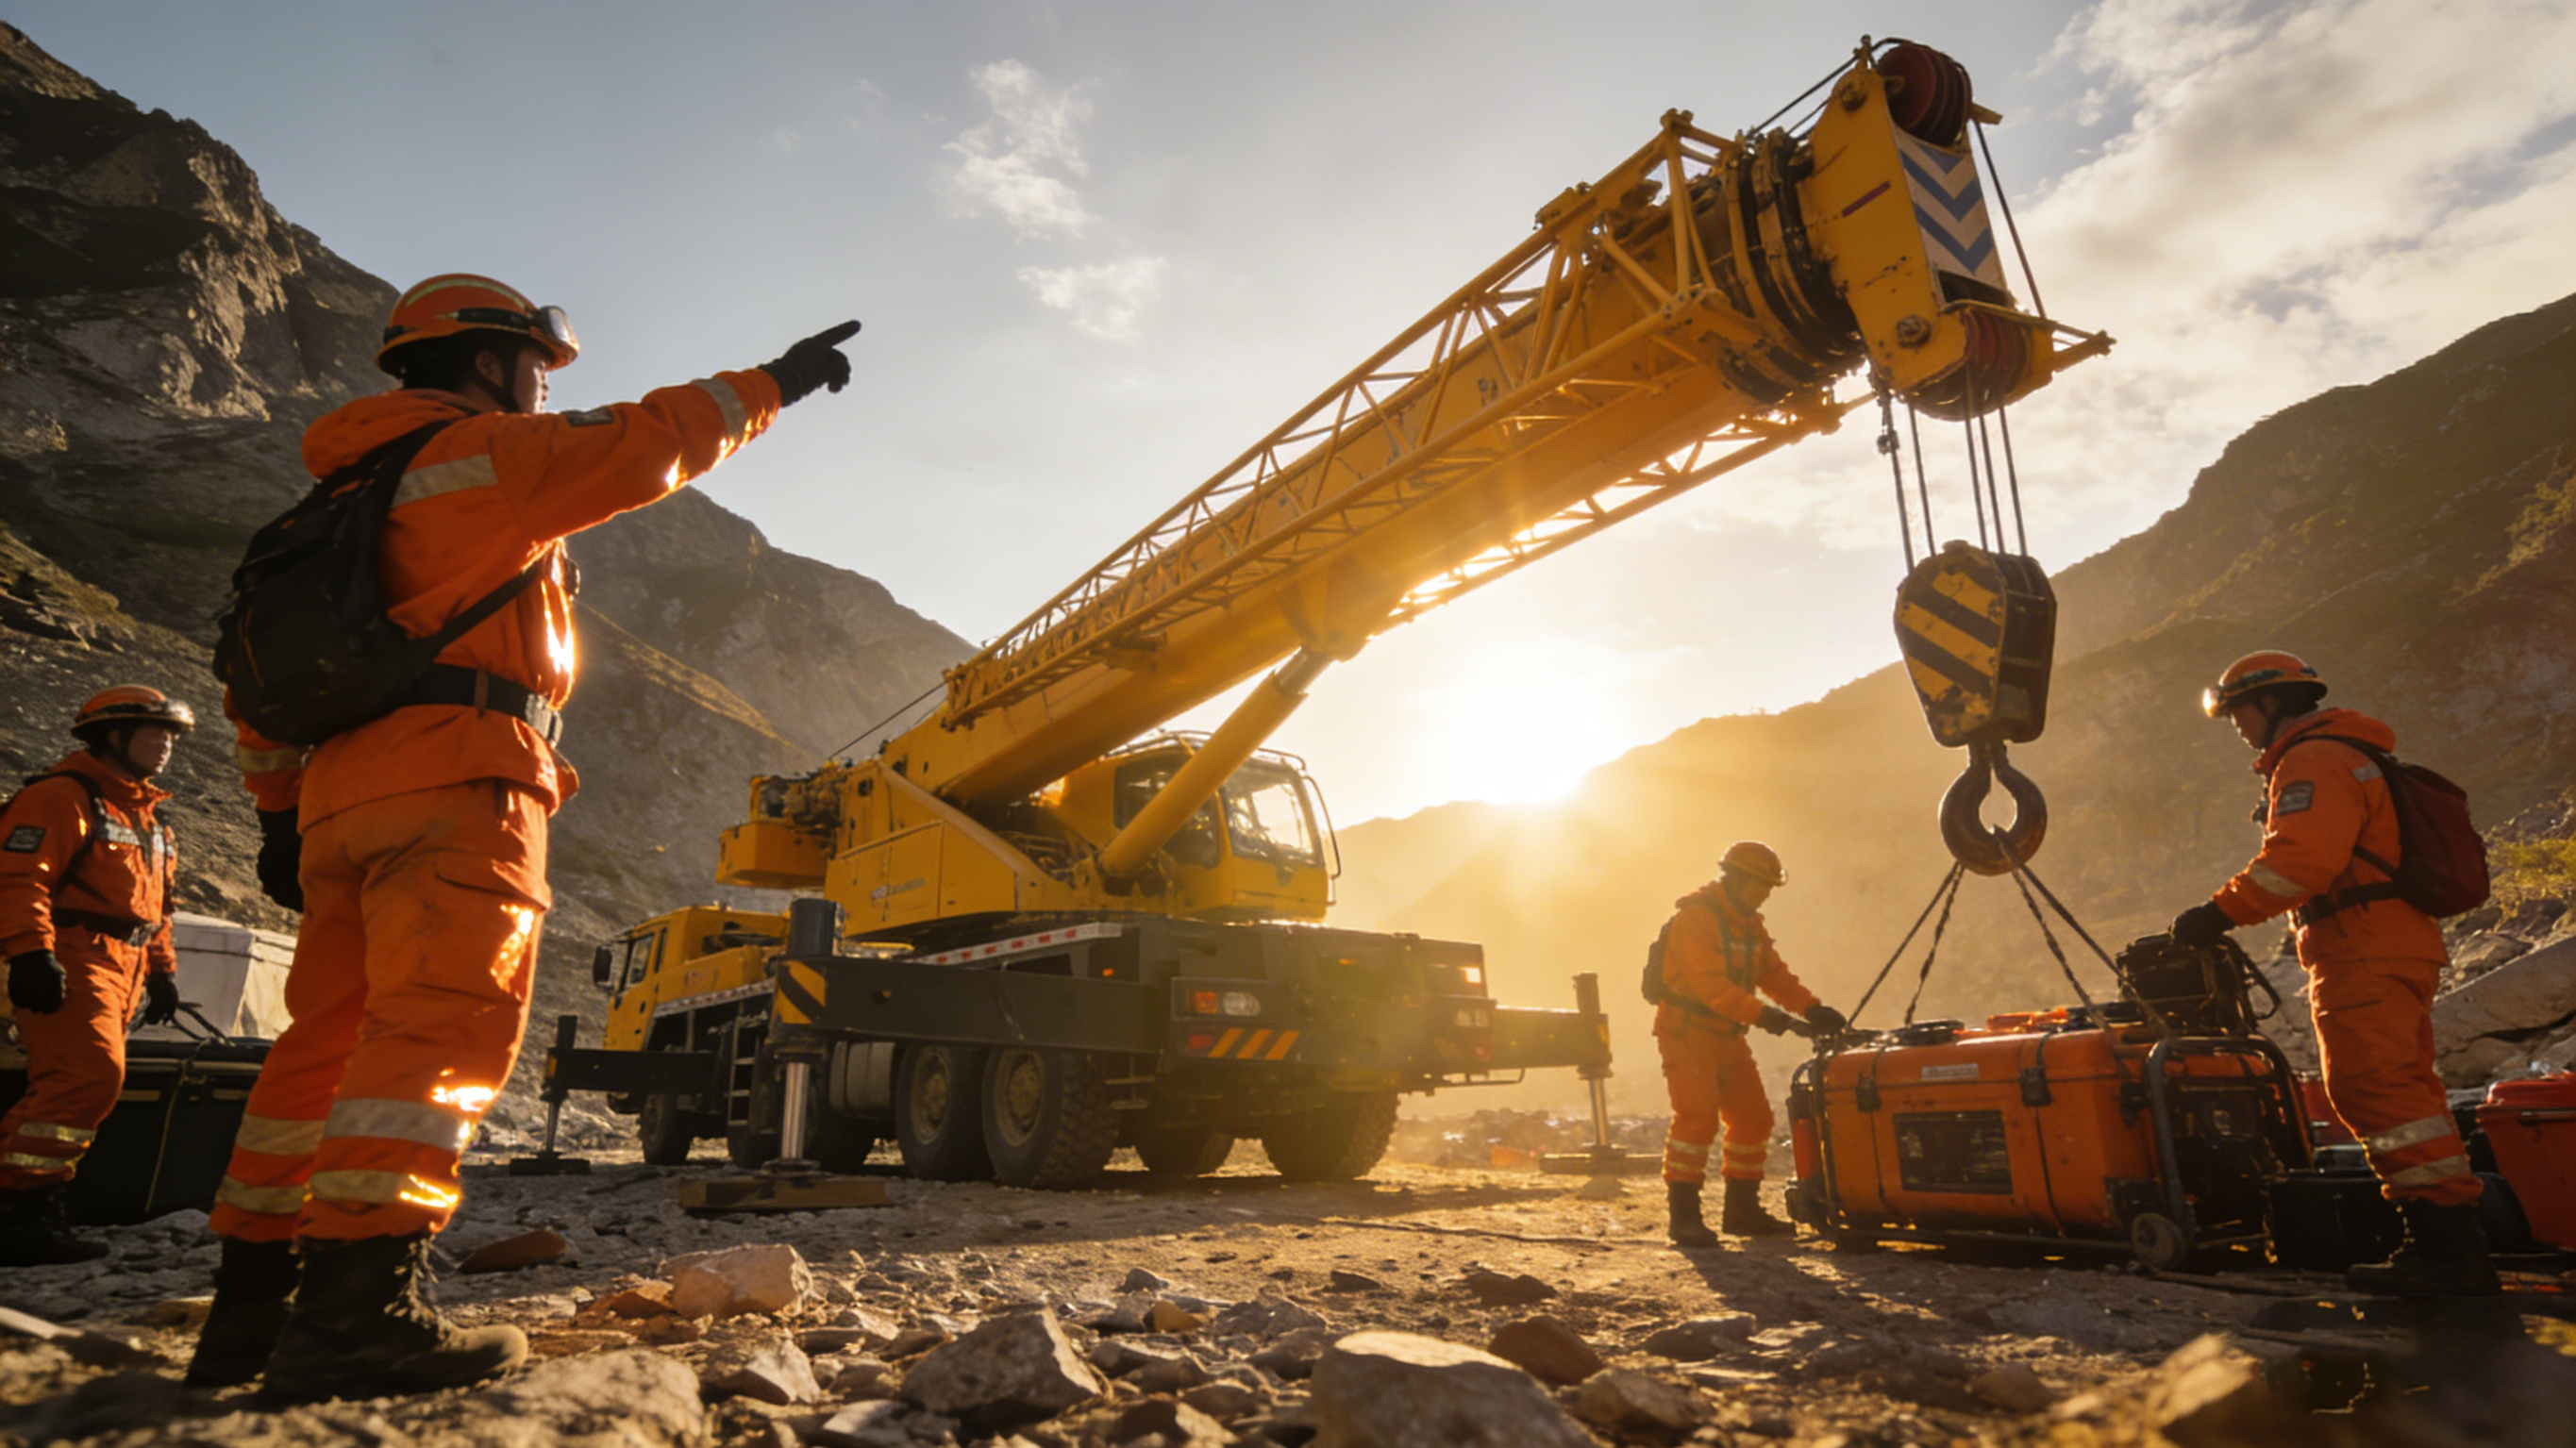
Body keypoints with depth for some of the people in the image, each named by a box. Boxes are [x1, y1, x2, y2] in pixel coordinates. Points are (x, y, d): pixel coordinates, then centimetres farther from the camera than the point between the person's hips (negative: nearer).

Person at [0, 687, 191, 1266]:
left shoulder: (146, 816, 24)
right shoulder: (64, 796, -5)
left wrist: (161, 970, 24)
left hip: (119, 973, 9)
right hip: (69, 965, -9)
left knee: (73, 1086, 7)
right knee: (90, 1075, -21)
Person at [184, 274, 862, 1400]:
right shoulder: (484, 453, 3)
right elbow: (641, 445, -5)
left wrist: (279, 811, 24)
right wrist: (771, 384, 7)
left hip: (344, 795, 9)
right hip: (457, 786, -9)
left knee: (328, 1039, 10)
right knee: (442, 1028, -15)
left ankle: (250, 1305, 14)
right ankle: (357, 1308, -22)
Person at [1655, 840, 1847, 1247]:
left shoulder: (1749, 925, 13)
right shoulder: (1695, 917, -18)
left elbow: (1775, 974, 10)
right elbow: (1709, 983, -28)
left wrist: (1813, 1009, -6)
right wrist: (1761, 1014, -35)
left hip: (1727, 1035, 9)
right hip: (1688, 1031, -9)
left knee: (1753, 1118, 10)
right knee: (1697, 1118, -18)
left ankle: (1742, 1210, 22)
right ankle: (1683, 1215, -11)